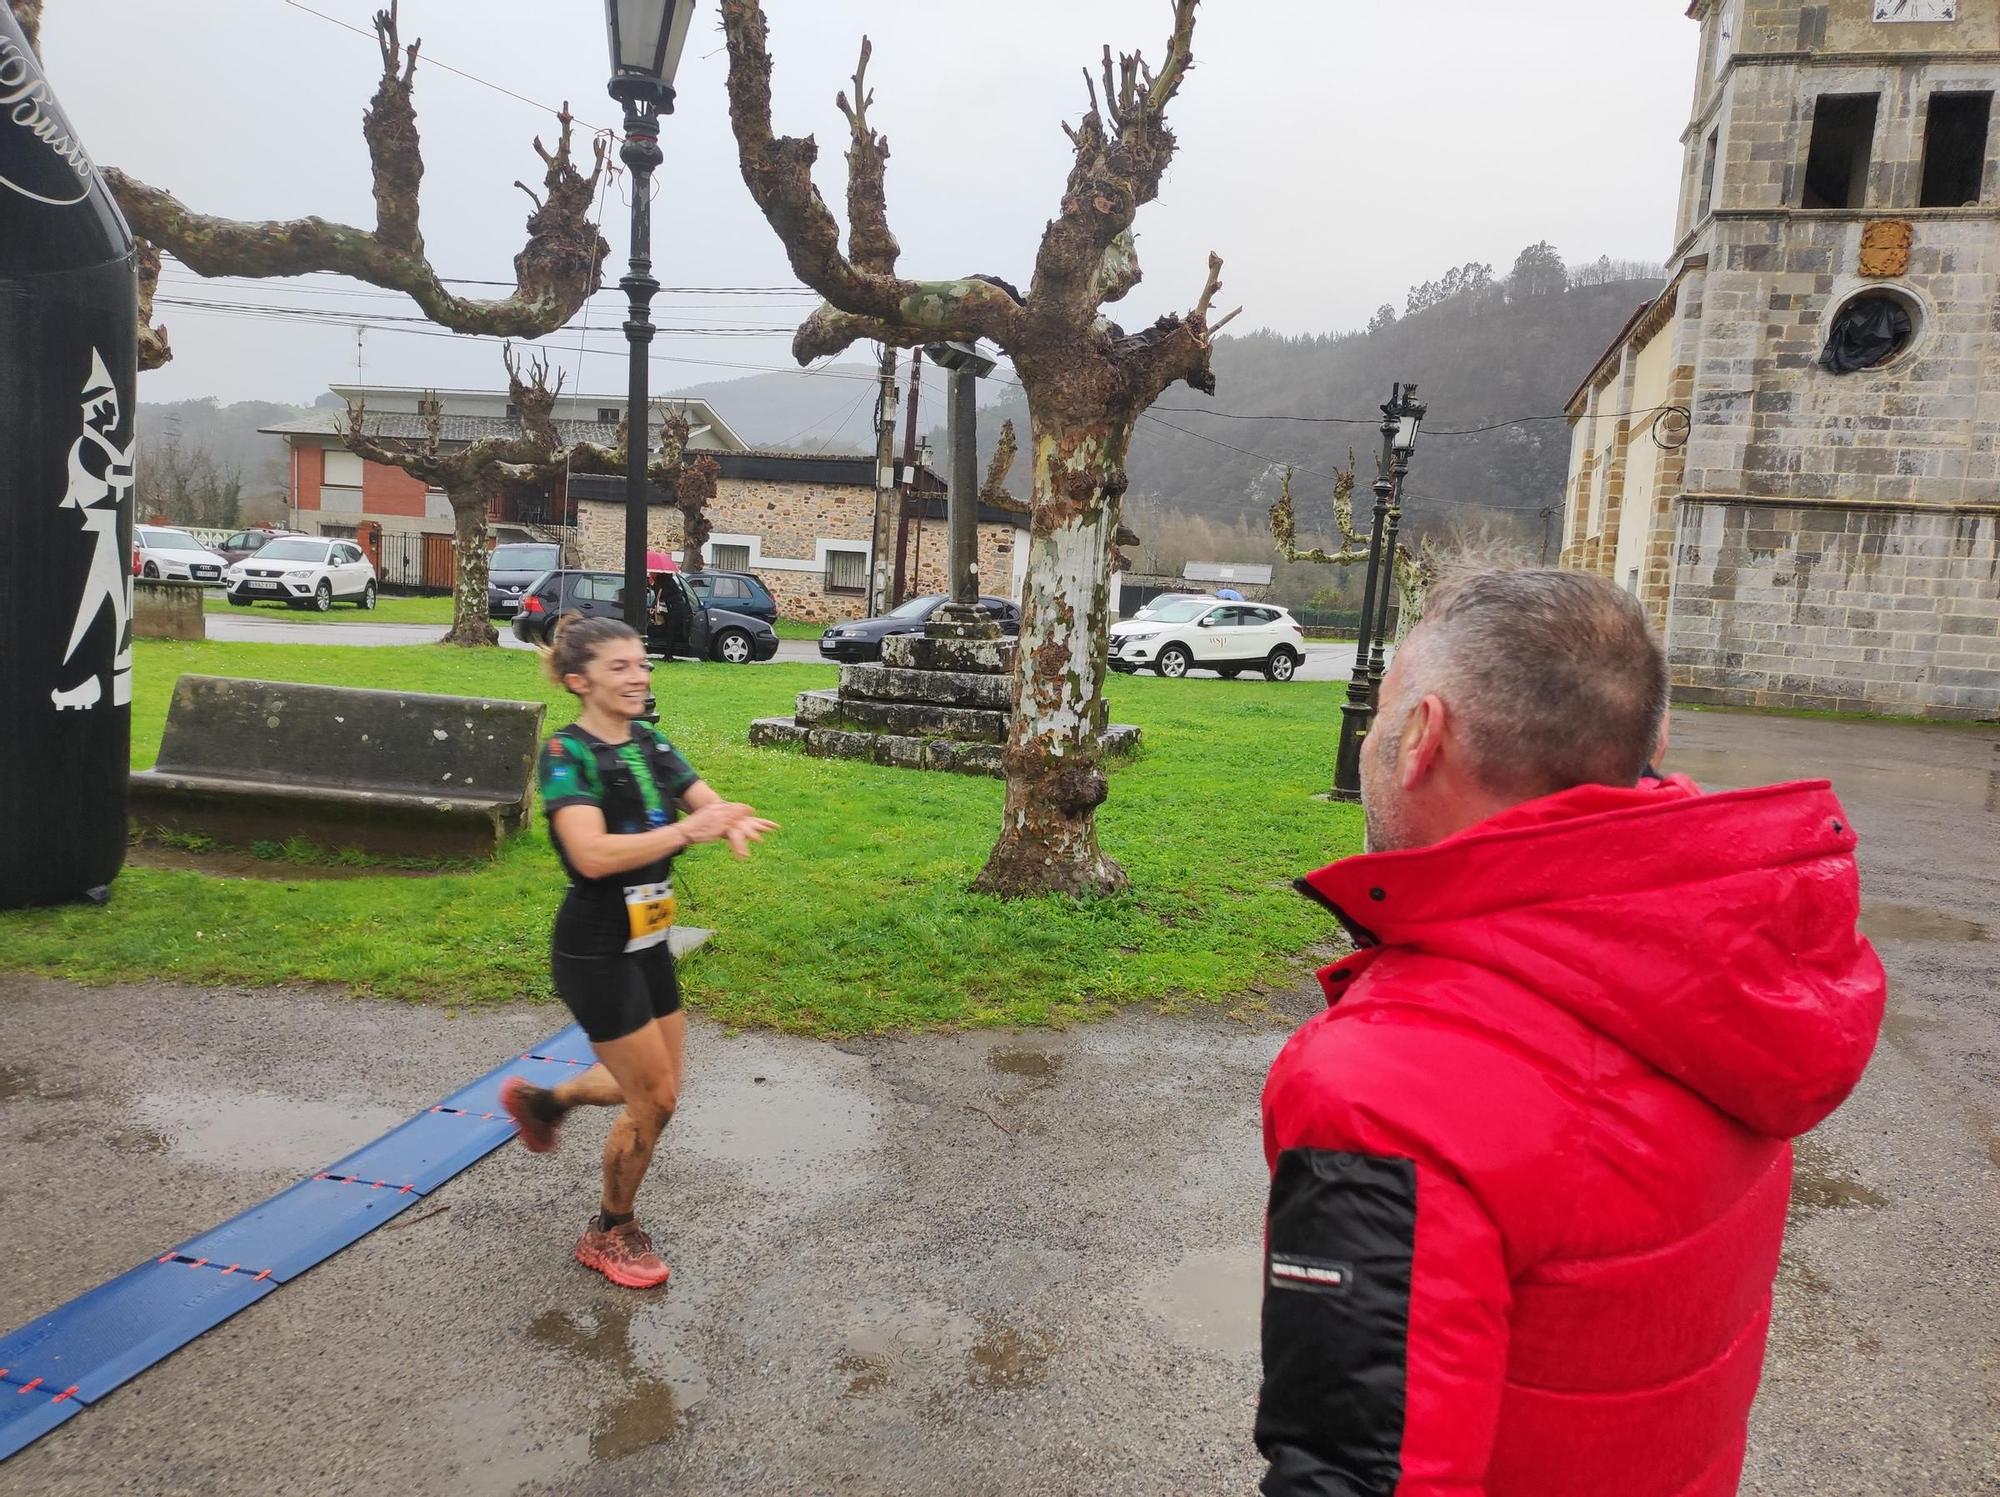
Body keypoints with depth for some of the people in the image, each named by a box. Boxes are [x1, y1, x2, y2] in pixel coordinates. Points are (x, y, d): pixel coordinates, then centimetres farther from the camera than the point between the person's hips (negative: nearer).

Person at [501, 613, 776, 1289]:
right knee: (653, 1100, 1)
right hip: (596, 951, -8)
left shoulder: (650, 743, 4)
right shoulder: (567, 755, -18)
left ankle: (540, 1098, 43)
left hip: (649, 943, 8)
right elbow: (593, 854, -31)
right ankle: (611, 1233, 26)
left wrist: (735, 823, -26)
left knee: (658, 1086, 18)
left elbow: (711, 804, -3)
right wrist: (686, 831, -38)